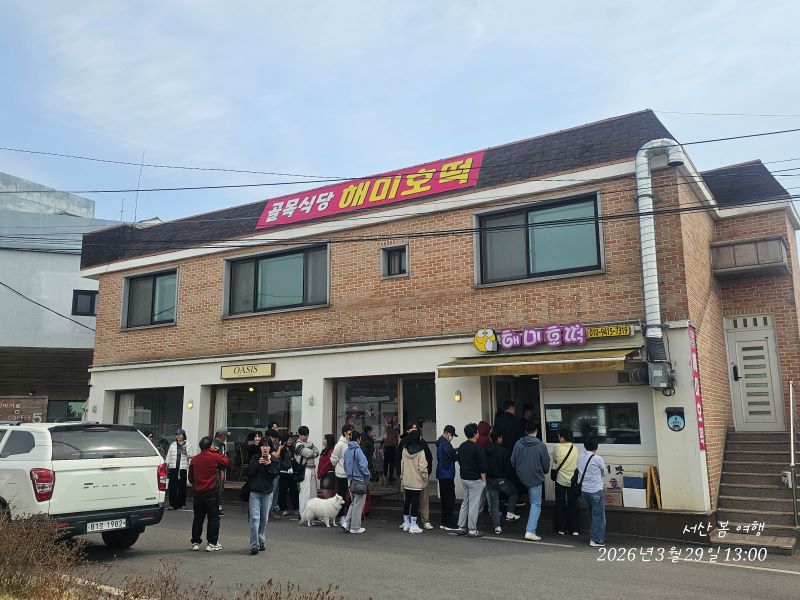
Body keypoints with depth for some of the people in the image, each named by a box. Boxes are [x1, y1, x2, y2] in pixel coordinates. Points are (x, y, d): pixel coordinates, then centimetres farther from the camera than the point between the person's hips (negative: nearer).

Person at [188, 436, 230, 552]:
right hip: (212, 493, -4)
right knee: (213, 518, 3)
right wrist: (219, 452, 10)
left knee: (198, 518, 12)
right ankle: (212, 543, 3)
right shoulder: (216, 457, -10)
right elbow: (227, 462, 6)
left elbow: (190, 477, 12)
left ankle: (195, 542, 15)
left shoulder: (194, 459, 5)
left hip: (198, 493, 4)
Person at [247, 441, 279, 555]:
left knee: (264, 519, 9)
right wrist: (258, 463, -17)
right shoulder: (255, 458, 3)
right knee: (254, 518, -11)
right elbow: (249, 472, -6)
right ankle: (254, 545, -12)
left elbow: (276, 473, -7)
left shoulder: (274, 460, 5)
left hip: (268, 492, 2)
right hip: (255, 492, -2)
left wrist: (269, 464, -19)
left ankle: (261, 542, 23)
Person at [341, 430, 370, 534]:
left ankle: (346, 522, 11)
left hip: (350, 479, 8)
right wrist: (367, 476, -8)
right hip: (359, 480, -8)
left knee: (353, 503, 20)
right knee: (358, 504, 3)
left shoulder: (346, 451, 8)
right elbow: (363, 465, -22)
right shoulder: (358, 450, -17)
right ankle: (355, 527, 9)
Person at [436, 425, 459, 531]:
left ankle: (444, 523, 19)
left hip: (441, 474, 10)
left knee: (445, 498, 14)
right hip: (447, 474, -10)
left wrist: (455, 452, 1)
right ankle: (449, 524, -4)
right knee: (450, 499, -6)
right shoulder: (445, 443, -17)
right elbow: (454, 457, -17)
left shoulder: (440, 442, 15)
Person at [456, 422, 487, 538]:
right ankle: (472, 530, 3)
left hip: (464, 478, 7)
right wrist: (484, 480, -8)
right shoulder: (477, 447, -16)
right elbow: (482, 466, -16)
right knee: (474, 504, -1)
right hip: (475, 480, -7)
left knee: (465, 503, 16)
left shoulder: (461, 446, 7)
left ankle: (461, 527, 19)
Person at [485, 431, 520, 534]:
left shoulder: (486, 450, 3)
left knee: (494, 503, 9)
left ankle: (497, 527, 7)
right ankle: (510, 513, 15)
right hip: (501, 479, -5)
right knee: (513, 492, 23)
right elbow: (508, 467, -13)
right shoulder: (503, 451, -15)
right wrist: (509, 476, 4)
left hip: (489, 480, 5)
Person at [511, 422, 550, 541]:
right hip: (536, 478, -4)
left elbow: (513, 461, 1)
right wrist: (543, 472, 16)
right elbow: (546, 464, -7)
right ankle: (530, 531, -6)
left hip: (522, 477, 4)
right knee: (536, 504, 2)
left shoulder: (519, 444, -6)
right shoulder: (541, 445, -15)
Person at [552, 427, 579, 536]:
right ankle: (574, 529, 13)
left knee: (560, 505, 9)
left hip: (561, 480, -2)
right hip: (573, 481, 2)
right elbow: (577, 464, 5)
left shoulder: (557, 448, -12)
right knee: (573, 505, 11)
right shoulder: (575, 449, -5)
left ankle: (561, 529, 13)